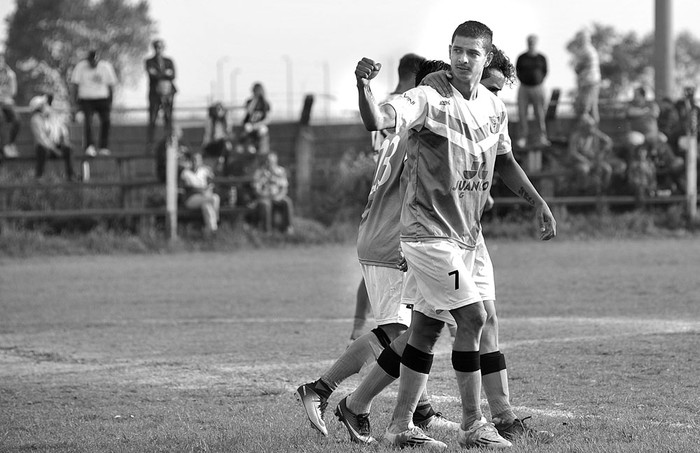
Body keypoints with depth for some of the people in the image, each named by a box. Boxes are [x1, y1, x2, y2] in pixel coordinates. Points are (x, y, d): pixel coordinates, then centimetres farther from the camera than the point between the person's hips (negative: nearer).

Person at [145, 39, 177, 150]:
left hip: (168, 92, 2)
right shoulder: (149, 62, 9)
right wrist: (166, 74, -8)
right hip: (155, 94, -2)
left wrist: (159, 74, -10)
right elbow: (152, 75, -8)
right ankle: (149, 144, -8)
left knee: (168, 119, -3)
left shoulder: (169, 62, 15)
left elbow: (172, 76, 1)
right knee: (152, 120, -9)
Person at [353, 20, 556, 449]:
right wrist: (364, 87, -53)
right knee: (473, 318, -12)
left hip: (464, 236, 7)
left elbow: (504, 160, 23)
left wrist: (539, 204, 19)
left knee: (427, 328, 11)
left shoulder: (494, 107, 6)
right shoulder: (429, 100, -16)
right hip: (428, 232, -7)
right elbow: (378, 120, -33)